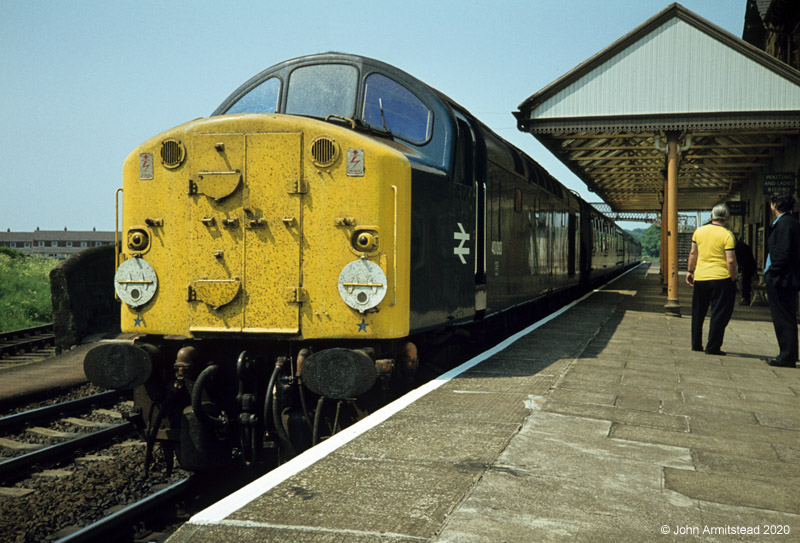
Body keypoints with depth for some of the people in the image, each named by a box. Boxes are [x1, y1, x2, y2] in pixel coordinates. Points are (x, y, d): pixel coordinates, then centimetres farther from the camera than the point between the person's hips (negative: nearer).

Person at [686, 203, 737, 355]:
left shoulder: (699, 231, 3)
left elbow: (693, 253, 10)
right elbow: (731, 261, -14)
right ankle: (713, 347, 1)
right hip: (721, 279, -4)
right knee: (719, 314, 3)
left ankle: (696, 344, 22)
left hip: (700, 278, 4)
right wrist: (733, 279, -4)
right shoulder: (727, 235, -10)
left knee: (698, 313, 16)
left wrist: (690, 271, 21)